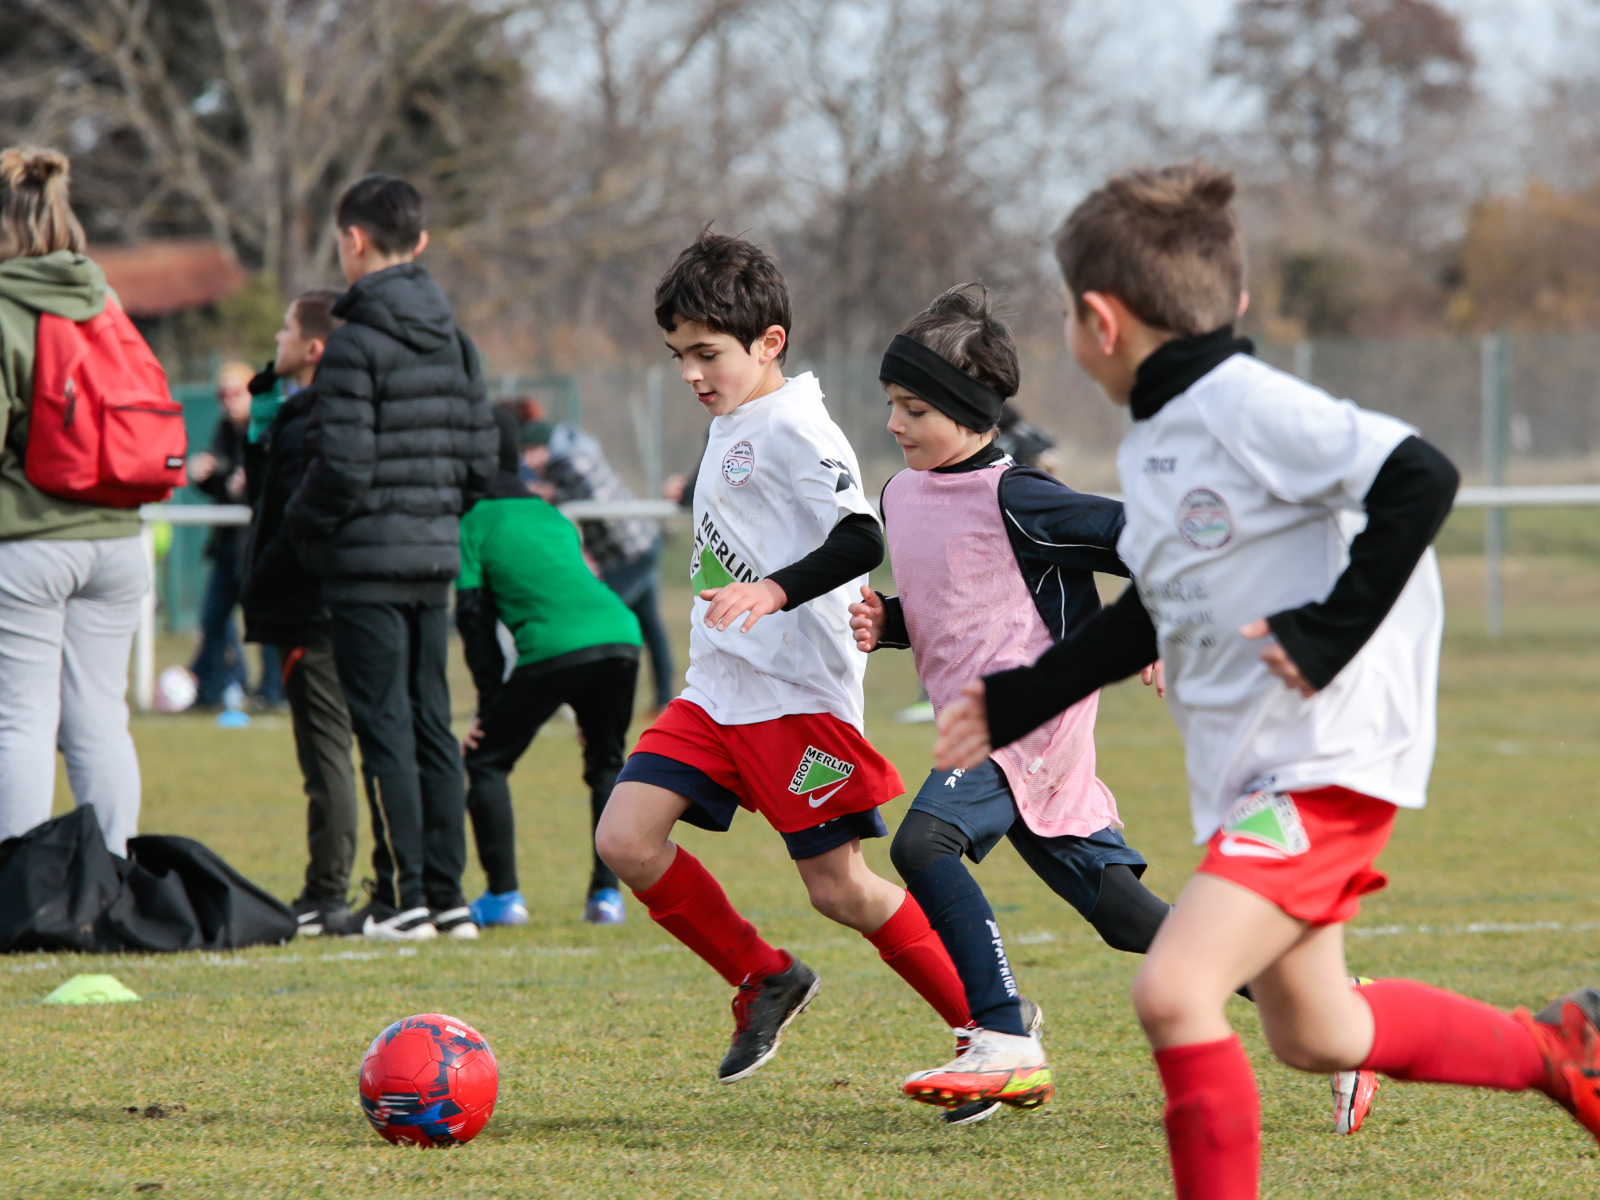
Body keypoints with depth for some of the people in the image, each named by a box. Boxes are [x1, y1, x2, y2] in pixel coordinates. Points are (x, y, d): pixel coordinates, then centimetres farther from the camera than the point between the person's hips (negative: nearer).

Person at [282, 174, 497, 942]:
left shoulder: (355, 344, -13)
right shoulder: (453, 341, 11)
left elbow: (343, 466, -17)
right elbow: (481, 455, 12)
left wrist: (299, 523, -2)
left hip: (367, 561, -7)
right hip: (436, 559, 7)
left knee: (384, 729, -5)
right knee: (430, 724, 11)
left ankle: (402, 898, -6)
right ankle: (445, 897, 11)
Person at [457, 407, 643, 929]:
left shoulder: (473, 520, 13)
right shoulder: (552, 516, 31)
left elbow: (473, 615, 7)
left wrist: (490, 703, 10)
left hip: (553, 650, -6)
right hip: (621, 635, 6)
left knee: (486, 760, 10)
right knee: (607, 763, 25)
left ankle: (504, 896, 2)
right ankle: (607, 894, 14)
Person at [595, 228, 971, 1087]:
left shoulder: (794, 427, -13)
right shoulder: (731, 428, 16)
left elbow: (860, 539, -26)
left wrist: (776, 590, -38)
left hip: (799, 694, -9)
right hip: (716, 692, 9)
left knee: (840, 889, -6)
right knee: (625, 839, -5)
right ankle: (765, 982, 12)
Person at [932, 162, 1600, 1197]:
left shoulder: (1250, 408, -17)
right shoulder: (1153, 441, 12)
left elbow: (1421, 480, -26)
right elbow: (1154, 616, 24)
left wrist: (1328, 636, -24)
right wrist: (1014, 706, 26)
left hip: (1327, 761, -10)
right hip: (1247, 769, 10)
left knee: (1174, 990, -21)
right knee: (1311, 1035, 20)